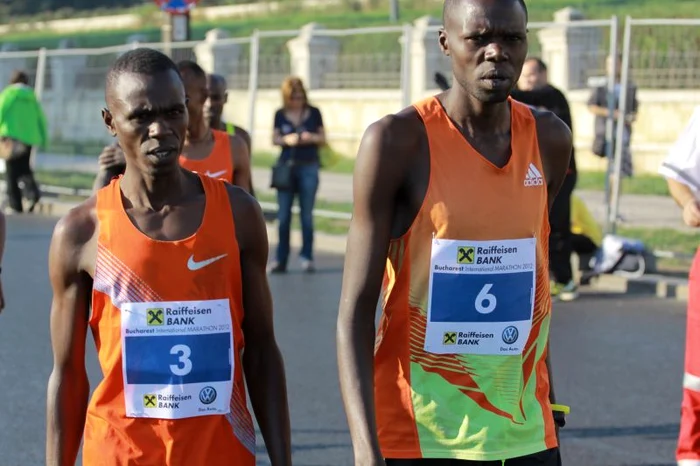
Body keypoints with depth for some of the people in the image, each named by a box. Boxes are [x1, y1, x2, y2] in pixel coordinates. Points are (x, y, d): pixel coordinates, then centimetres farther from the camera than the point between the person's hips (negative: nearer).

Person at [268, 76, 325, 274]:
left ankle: (307, 258, 5)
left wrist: (312, 137, -14)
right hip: (286, 166, 1)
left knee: (307, 214, 0)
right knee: (283, 215, 1)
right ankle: (280, 260, 5)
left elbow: (323, 138, 7)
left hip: (309, 167, -1)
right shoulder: (280, 115, 5)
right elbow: (274, 139, 7)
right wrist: (287, 140, -13)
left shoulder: (313, 113, 3)